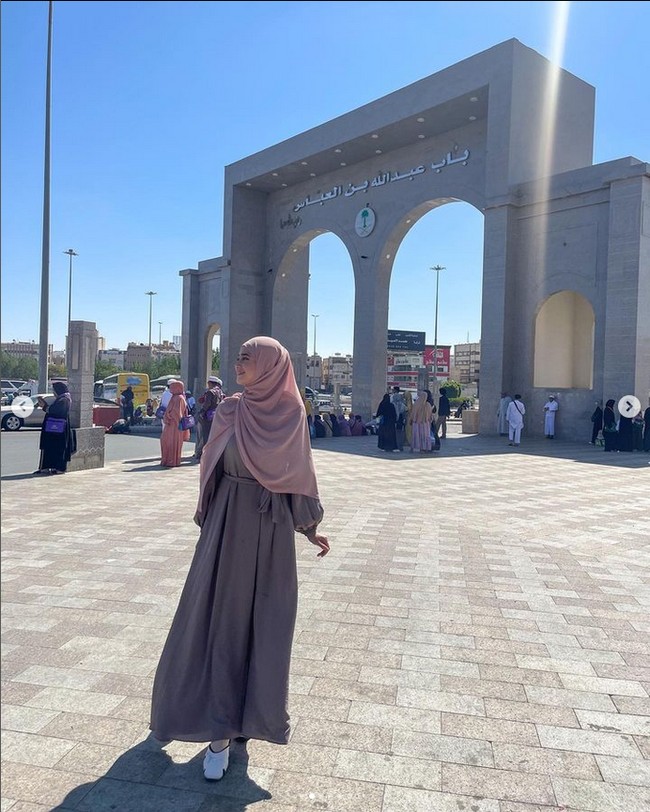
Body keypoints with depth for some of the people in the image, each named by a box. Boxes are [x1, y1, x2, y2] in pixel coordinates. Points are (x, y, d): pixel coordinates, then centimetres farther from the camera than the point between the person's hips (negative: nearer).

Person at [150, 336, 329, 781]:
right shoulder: (231, 409, -1)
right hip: (230, 523, 0)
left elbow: (301, 476, 6)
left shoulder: (293, 414, -1)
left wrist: (311, 529, 8)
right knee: (222, 619, 3)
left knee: (264, 624, 8)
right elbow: (212, 467, 6)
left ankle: (247, 710, 31)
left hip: (273, 528, 0)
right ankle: (220, 730, 15)